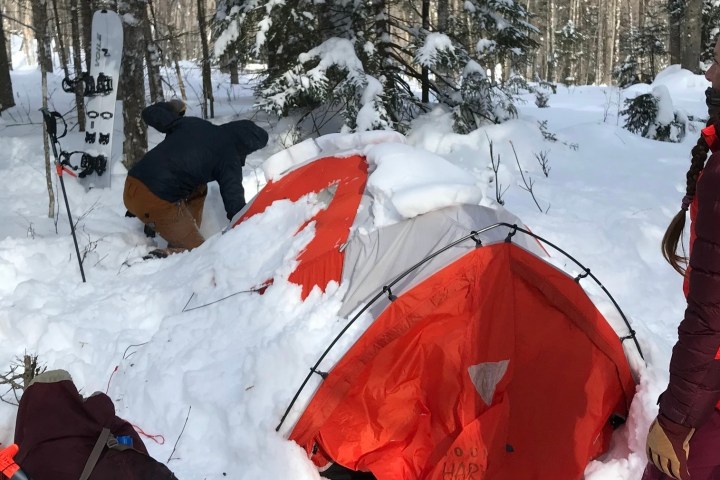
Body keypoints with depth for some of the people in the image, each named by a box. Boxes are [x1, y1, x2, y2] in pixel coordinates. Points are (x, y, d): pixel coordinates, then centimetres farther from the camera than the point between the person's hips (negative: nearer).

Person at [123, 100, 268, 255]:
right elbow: (234, 201, -6)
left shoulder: (193, 123, 13)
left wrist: (171, 108, 42)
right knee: (196, 249, 8)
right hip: (157, 203, -7)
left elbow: (150, 113, 21)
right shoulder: (229, 157, -4)